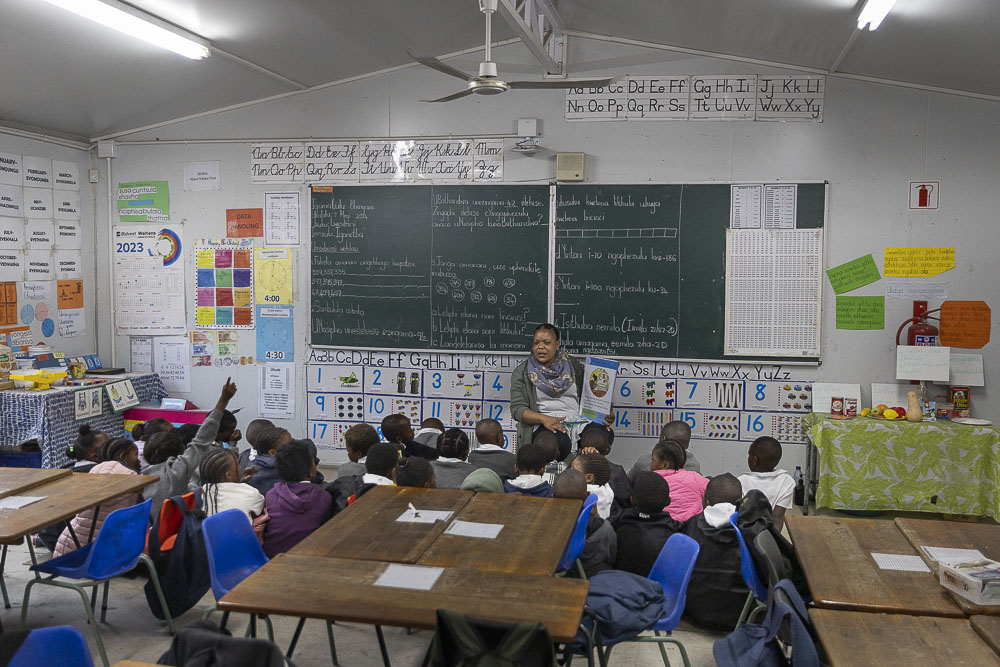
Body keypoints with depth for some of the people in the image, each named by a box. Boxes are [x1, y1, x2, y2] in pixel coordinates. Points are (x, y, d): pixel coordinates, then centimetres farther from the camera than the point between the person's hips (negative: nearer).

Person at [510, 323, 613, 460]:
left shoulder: (573, 366, 14)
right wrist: (544, 418, -22)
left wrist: (604, 415, -5)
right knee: (561, 442, -37)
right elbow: (517, 409, -4)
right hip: (542, 424, -3)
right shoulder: (522, 372, 5)